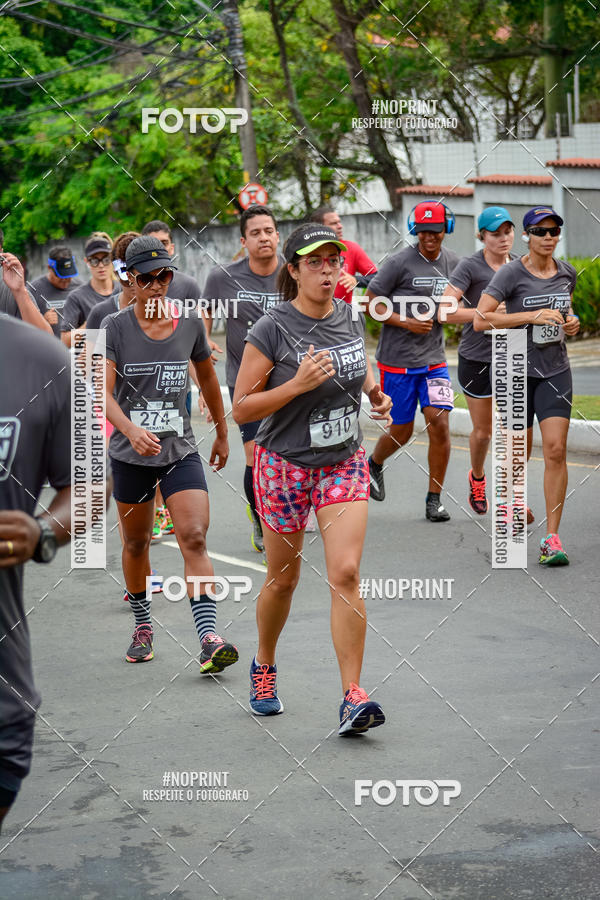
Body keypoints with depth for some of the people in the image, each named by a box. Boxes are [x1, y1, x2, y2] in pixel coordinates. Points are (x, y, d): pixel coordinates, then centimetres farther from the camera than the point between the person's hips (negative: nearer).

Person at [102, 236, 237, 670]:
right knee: (136, 543, 13)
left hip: (181, 450, 0)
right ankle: (143, 627, 35)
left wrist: (222, 434, 24)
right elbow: (103, 392, -17)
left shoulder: (190, 324, 1)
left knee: (195, 539, -14)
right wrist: (131, 429, -35)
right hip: (130, 454, 0)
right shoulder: (115, 328, -7)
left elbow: (208, 379, 17)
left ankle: (209, 640, -22)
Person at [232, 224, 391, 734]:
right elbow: (241, 408, -13)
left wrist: (375, 393, 2)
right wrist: (298, 384, -25)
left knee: (345, 573, -10)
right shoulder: (272, 330, -14)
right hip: (285, 465, -3)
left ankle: (353, 697, -11)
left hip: (344, 462, 3)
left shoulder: (351, 318, 2)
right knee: (283, 578, 10)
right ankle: (264, 667, 37)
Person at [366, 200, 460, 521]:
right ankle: (374, 464, 40)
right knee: (401, 431, 6)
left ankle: (434, 499, 2)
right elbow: (372, 302, -8)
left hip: (434, 359, 4)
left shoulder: (453, 262, 6)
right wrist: (407, 323, -18)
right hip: (397, 359, -4)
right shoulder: (400, 263, -11)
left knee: (439, 424, -10)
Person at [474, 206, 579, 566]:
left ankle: (552, 537, -7)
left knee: (556, 450, -10)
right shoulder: (511, 273, -11)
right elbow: (480, 320, -18)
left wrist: (572, 322, 4)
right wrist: (531, 316, -23)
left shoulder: (568, 273, 5)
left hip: (556, 371, 3)